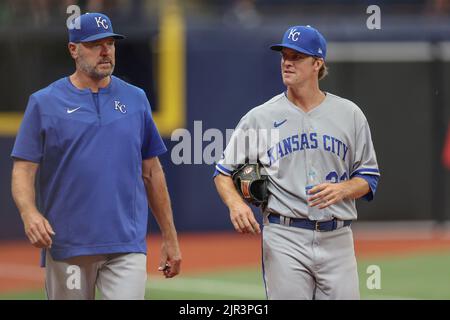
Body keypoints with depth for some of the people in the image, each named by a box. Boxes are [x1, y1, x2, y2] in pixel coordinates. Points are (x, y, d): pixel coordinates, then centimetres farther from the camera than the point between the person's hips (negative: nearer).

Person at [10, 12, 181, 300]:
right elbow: (23, 170, -1)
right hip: (67, 244, -1)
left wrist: (170, 238, 12)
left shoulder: (135, 100, 11)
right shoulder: (44, 103, 3)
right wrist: (29, 213, -22)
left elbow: (151, 173, 14)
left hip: (127, 246, 1)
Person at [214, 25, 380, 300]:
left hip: (336, 239, 1)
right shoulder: (260, 117, 6)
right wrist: (235, 203, -10)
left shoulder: (349, 114, 8)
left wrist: (341, 189, -10)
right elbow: (224, 172, 11)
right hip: (284, 239, -1)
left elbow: (368, 177, 11)